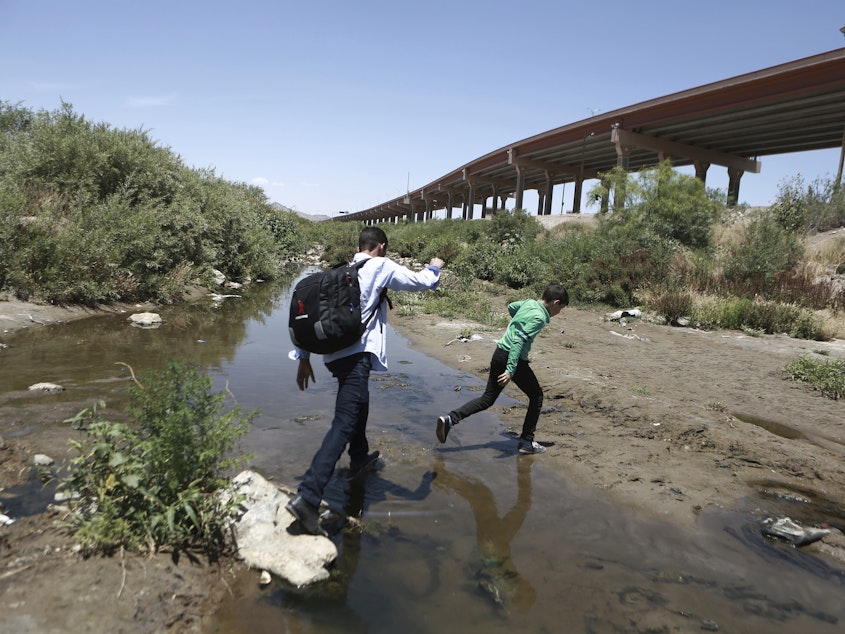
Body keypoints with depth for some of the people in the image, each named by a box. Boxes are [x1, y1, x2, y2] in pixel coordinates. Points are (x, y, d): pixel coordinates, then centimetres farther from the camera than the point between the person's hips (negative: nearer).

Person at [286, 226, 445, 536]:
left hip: (334, 353, 8)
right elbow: (421, 282, 4)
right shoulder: (381, 267, -1)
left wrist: (304, 357, 17)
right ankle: (307, 497, -21)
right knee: (344, 423, -12)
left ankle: (359, 457, 52)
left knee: (359, 402, 31)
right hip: (357, 353, -8)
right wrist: (434, 267, 27)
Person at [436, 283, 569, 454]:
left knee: (487, 399, 13)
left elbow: (511, 307, 31)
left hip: (499, 353, 8)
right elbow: (519, 341, -25)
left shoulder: (528, 303, 9)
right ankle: (526, 442, 16)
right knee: (536, 396, 12)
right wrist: (511, 370, -29)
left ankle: (449, 419, 0)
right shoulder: (539, 318, -16)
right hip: (515, 359, -8)